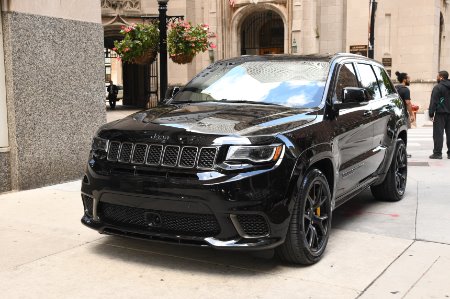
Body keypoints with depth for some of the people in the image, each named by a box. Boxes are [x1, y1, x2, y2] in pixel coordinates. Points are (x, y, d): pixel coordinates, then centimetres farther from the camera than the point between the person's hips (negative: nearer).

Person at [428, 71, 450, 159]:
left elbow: (433, 102, -13)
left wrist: (431, 113, -10)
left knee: (438, 134, -5)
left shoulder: (437, 88, -11)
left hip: (440, 113, -7)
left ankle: (437, 153, -6)